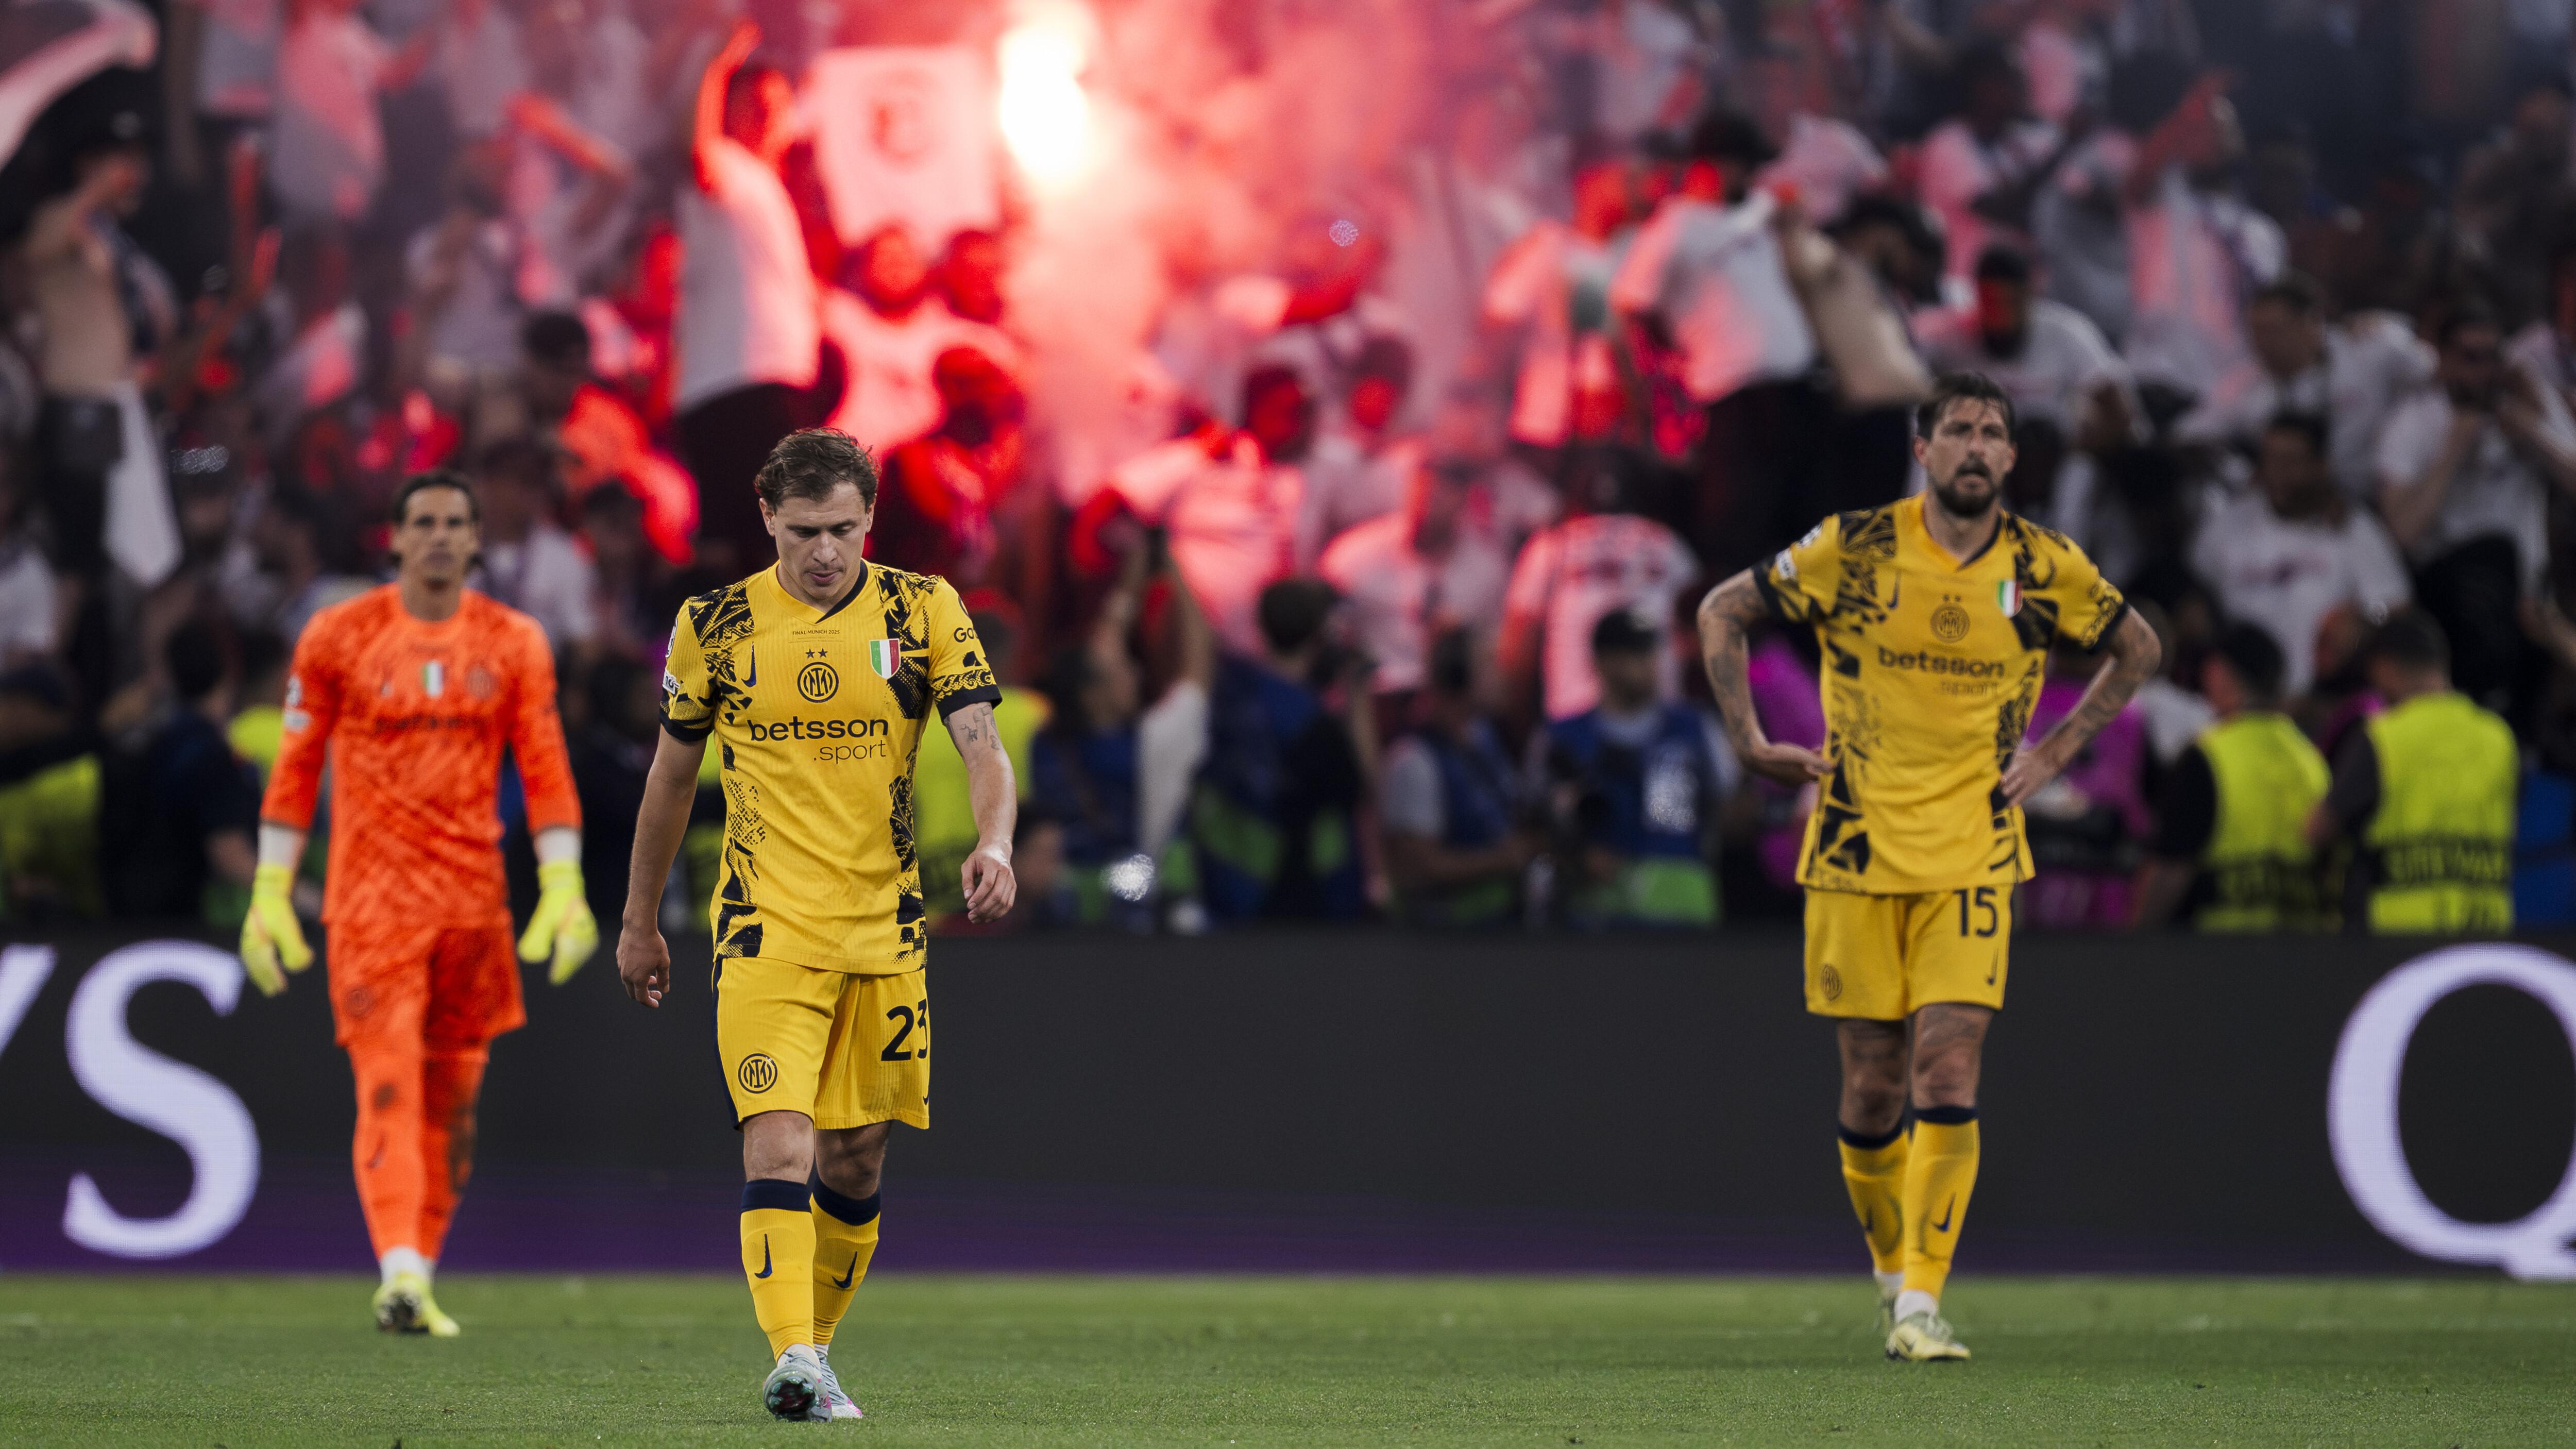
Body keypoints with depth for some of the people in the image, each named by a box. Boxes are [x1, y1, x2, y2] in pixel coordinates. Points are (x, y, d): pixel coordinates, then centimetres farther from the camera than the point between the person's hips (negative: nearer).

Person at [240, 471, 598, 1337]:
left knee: (453, 1101, 7)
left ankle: (420, 1281, 17)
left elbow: (546, 774, 7)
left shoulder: (514, 645, 7)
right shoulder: (340, 638, 1)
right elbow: (295, 769, 5)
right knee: (388, 1087, -15)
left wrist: (562, 892, -2)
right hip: (372, 898, -3)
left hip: (475, 899, 3)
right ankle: (398, 1273, -27)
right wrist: (270, 895, 2)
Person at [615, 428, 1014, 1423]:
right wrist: (640, 922, 15)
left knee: (855, 1158, 9)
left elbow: (984, 747, -6)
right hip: (767, 929, -2)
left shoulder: (924, 612, 0)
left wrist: (994, 844, -27)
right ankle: (792, 1362, -28)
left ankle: (815, 1347, 26)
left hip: (885, 928, 2)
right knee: (779, 1144, -18)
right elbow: (672, 775, 11)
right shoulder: (715, 626, 0)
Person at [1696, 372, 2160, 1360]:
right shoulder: (1856, 549, -5)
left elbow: (2137, 648, 18)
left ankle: (1923, 1300, -11)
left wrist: (2057, 750, 9)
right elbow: (1722, 611, 7)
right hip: (1857, 851, 0)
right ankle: (1892, 1268, 27)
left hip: (1972, 859, 0)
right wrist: (1750, 742, 1)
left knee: (1948, 1075, -14)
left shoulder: (2043, 568, 0)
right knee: (1874, 1087, 3)